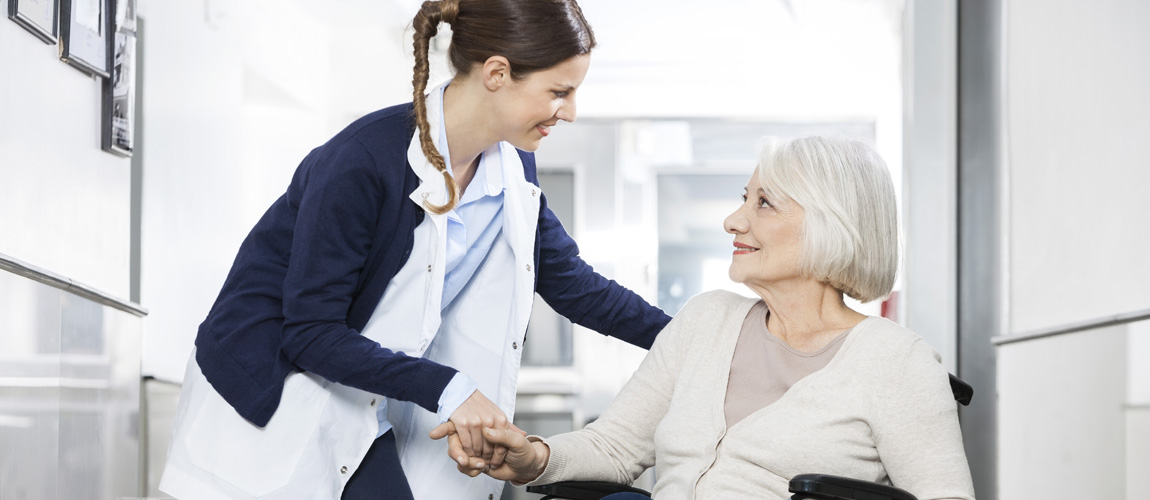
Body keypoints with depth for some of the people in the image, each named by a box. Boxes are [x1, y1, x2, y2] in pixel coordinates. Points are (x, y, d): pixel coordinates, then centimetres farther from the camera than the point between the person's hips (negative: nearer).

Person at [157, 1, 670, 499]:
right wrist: (446, 388, -28)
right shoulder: (363, 160, -25)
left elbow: (571, 283, 12)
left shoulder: (512, 167, -1)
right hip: (266, 407, -7)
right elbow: (311, 332, -23)